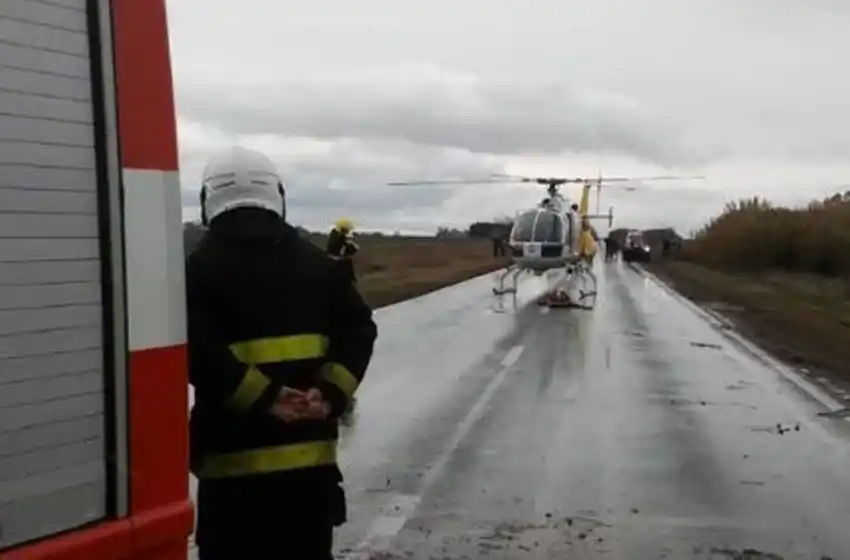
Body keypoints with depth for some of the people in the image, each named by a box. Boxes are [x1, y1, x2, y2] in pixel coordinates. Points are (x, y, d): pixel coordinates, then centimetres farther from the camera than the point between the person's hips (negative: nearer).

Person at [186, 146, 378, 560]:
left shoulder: (201, 266, -4)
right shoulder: (313, 261, 10)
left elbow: (195, 348, -17)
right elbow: (359, 328, 5)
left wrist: (262, 397, -15)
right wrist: (330, 393, -5)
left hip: (235, 456, -4)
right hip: (311, 451, 4)